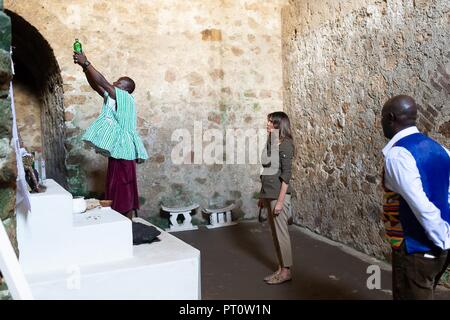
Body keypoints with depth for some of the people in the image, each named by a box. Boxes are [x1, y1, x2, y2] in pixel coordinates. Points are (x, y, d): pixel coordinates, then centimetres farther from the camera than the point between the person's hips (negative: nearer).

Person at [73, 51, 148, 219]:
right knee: (118, 195, 13)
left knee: (124, 195, -5)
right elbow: (96, 86, 13)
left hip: (122, 152, -9)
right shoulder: (113, 98, 16)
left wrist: (86, 63, -12)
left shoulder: (125, 98, -9)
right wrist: (85, 67, 2)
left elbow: (103, 83, -17)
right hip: (118, 152, 9)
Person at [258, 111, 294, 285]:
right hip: (269, 194, 8)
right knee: (275, 233, 13)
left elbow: (286, 174, -17)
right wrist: (263, 196, 17)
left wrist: (280, 200, -19)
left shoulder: (284, 144, -13)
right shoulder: (271, 143, 12)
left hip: (278, 195, -8)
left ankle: (286, 271, 12)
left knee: (281, 232, 0)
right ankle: (281, 268, 24)